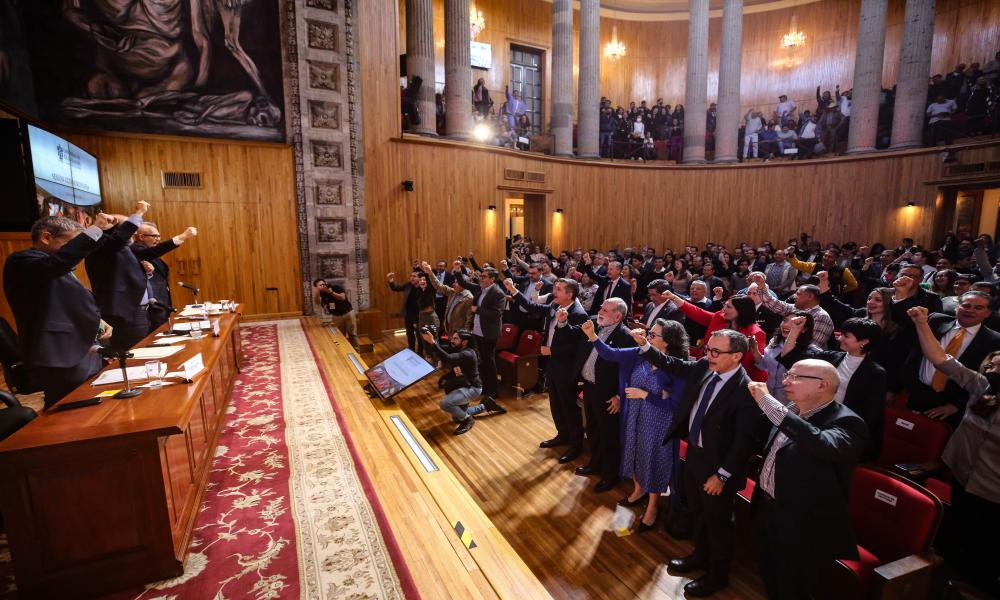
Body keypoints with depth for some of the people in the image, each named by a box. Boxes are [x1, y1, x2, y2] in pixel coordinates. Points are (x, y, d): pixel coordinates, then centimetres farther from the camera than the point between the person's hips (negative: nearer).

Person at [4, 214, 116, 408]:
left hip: (80, 356, 10)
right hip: (60, 363, -10)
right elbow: (58, 261, -34)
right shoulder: (22, 262, -11)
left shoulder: (58, 270, 20)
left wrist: (97, 322, 8)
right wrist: (96, 229, -28)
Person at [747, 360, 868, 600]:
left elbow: (822, 445, -45)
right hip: (767, 511, 7)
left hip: (801, 528, -6)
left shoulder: (846, 422, -22)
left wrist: (769, 402, -43)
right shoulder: (792, 410, 1)